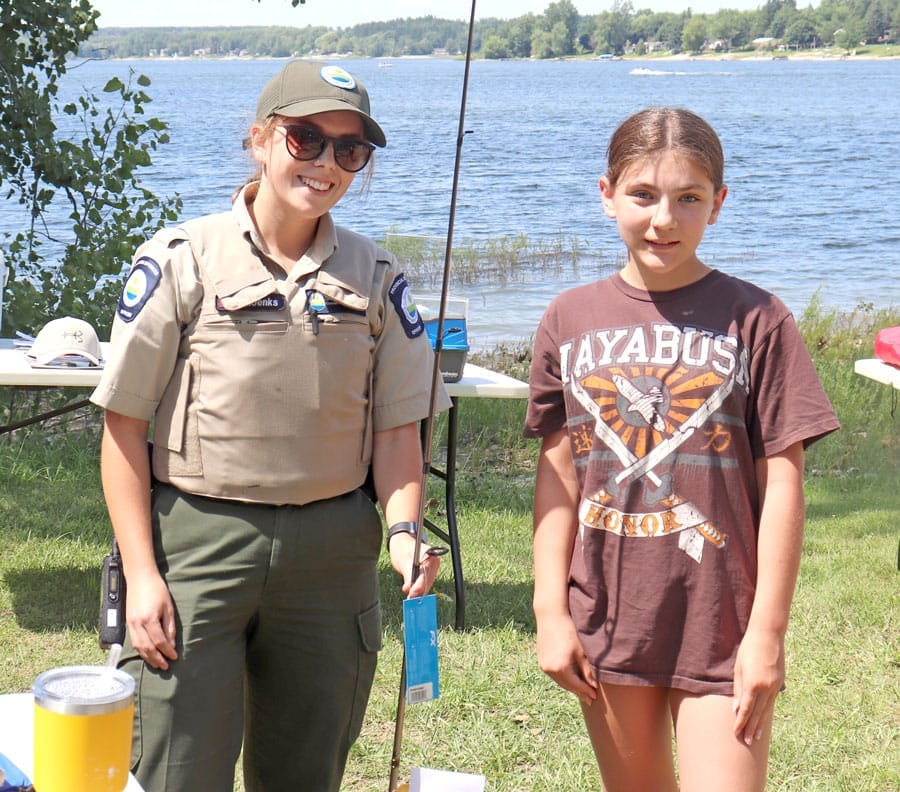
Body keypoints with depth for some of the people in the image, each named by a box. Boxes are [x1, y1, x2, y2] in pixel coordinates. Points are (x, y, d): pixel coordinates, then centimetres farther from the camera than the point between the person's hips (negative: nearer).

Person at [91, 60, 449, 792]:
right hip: (197, 539, -3)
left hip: (332, 552, 3)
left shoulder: (375, 278, 7)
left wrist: (404, 528, -11)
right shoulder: (181, 262, -4)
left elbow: (397, 428, 8)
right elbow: (124, 428, -3)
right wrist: (141, 574, -8)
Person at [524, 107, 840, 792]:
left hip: (721, 628, -3)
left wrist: (768, 633, -8)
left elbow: (782, 485, -6)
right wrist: (550, 611, 1)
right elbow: (558, 474, 5)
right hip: (606, 620, 3)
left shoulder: (756, 321, -5)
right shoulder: (571, 320, 4)